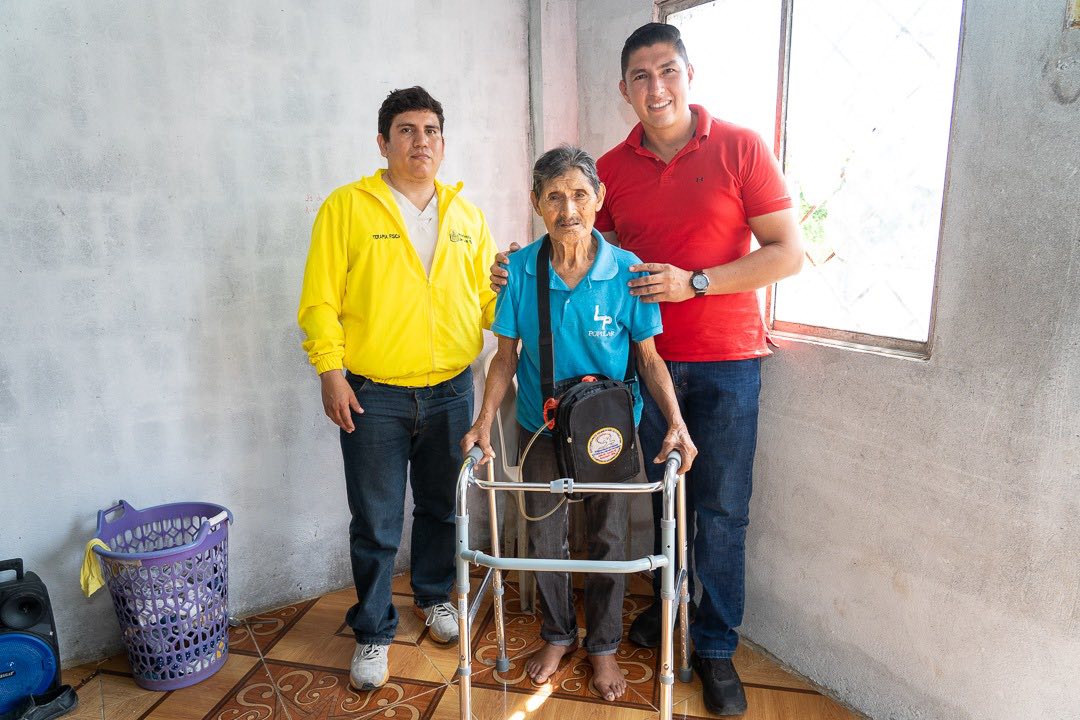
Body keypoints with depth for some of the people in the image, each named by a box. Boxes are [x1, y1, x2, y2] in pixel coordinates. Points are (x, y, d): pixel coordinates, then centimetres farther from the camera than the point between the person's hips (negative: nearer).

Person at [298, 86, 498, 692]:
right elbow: (321, 299, -5)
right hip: (373, 394, -3)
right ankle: (374, 631, 27)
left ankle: (435, 595, 43)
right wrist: (330, 372, -10)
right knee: (376, 525, 7)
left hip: (450, 390, 4)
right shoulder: (347, 207, -2)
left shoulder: (467, 216, 9)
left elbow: (488, 296, 9)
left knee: (442, 506, 19)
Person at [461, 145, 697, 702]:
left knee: (607, 540, 12)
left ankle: (603, 645, 36)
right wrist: (484, 422, -14)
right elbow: (506, 355, -4)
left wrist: (676, 423, -19)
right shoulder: (519, 270, -12)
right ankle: (557, 634, 39)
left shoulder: (628, 271, -15)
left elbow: (649, 358, -8)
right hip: (542, 427, 1)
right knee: (544, 539, 13)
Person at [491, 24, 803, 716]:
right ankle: (667, 600, 36)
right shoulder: (612, 168, 5)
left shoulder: (740, 148, -5)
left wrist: (694, 282, -18)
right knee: (662, 494, 13)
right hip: (647, 358, 3)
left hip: (725, 361, -2)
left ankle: (717, 647, 22)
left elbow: (788, 252, -8)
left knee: (721, 508, 5)